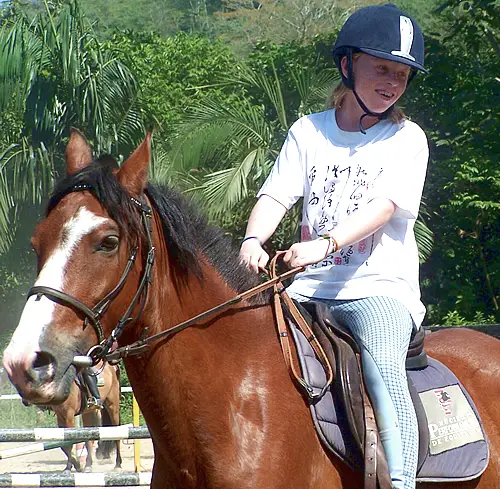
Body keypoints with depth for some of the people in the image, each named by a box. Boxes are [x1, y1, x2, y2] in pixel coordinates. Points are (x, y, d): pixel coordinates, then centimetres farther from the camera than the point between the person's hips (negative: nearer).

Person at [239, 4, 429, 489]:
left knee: (382, 365, -31)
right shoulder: (308, 131, 11)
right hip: (310, 285, 4)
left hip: (381, 286, -4)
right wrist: (253, 240, -23)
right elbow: (276, 196, 1)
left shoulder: (406, 138, 1)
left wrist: (325, 242, -31)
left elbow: (383, 205, -13)